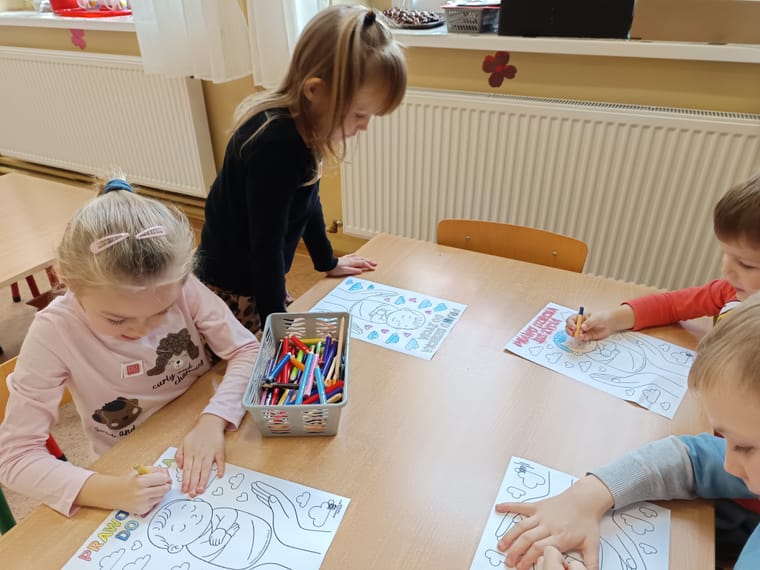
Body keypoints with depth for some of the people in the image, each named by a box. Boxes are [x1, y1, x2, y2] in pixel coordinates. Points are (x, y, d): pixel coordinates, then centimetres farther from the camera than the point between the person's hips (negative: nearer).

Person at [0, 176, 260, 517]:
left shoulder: (181, 287, -20)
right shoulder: (54, 334, -22)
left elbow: (247, 350, -12)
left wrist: (213, 420, -28)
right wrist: (108, 490, -32)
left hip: (205, 452, 2)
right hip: (133, 478, -1)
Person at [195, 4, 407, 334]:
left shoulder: (300, 127, -3)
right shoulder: (276, 145, -30)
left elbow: (308, 200, 11)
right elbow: (266, 243, -27)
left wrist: (327, 262, 22)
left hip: (255, 279, 8)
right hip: (233, 288, -8)